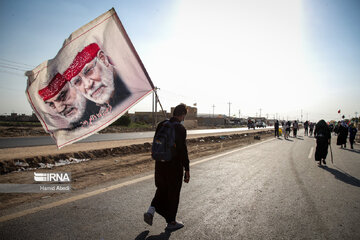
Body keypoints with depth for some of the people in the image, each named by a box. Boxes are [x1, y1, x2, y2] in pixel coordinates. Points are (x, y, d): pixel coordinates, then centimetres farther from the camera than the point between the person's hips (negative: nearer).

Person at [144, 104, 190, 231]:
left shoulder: (161, 125, 2)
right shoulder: (180, 129, -18)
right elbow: (183, 150, -19)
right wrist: (187, 170, -12)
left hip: (160, 164, 6)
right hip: (175, 166, -5)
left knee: (162, 189, 25)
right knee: (173, 194, 11)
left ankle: (151, 211, 11)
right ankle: (171, 222, 25)